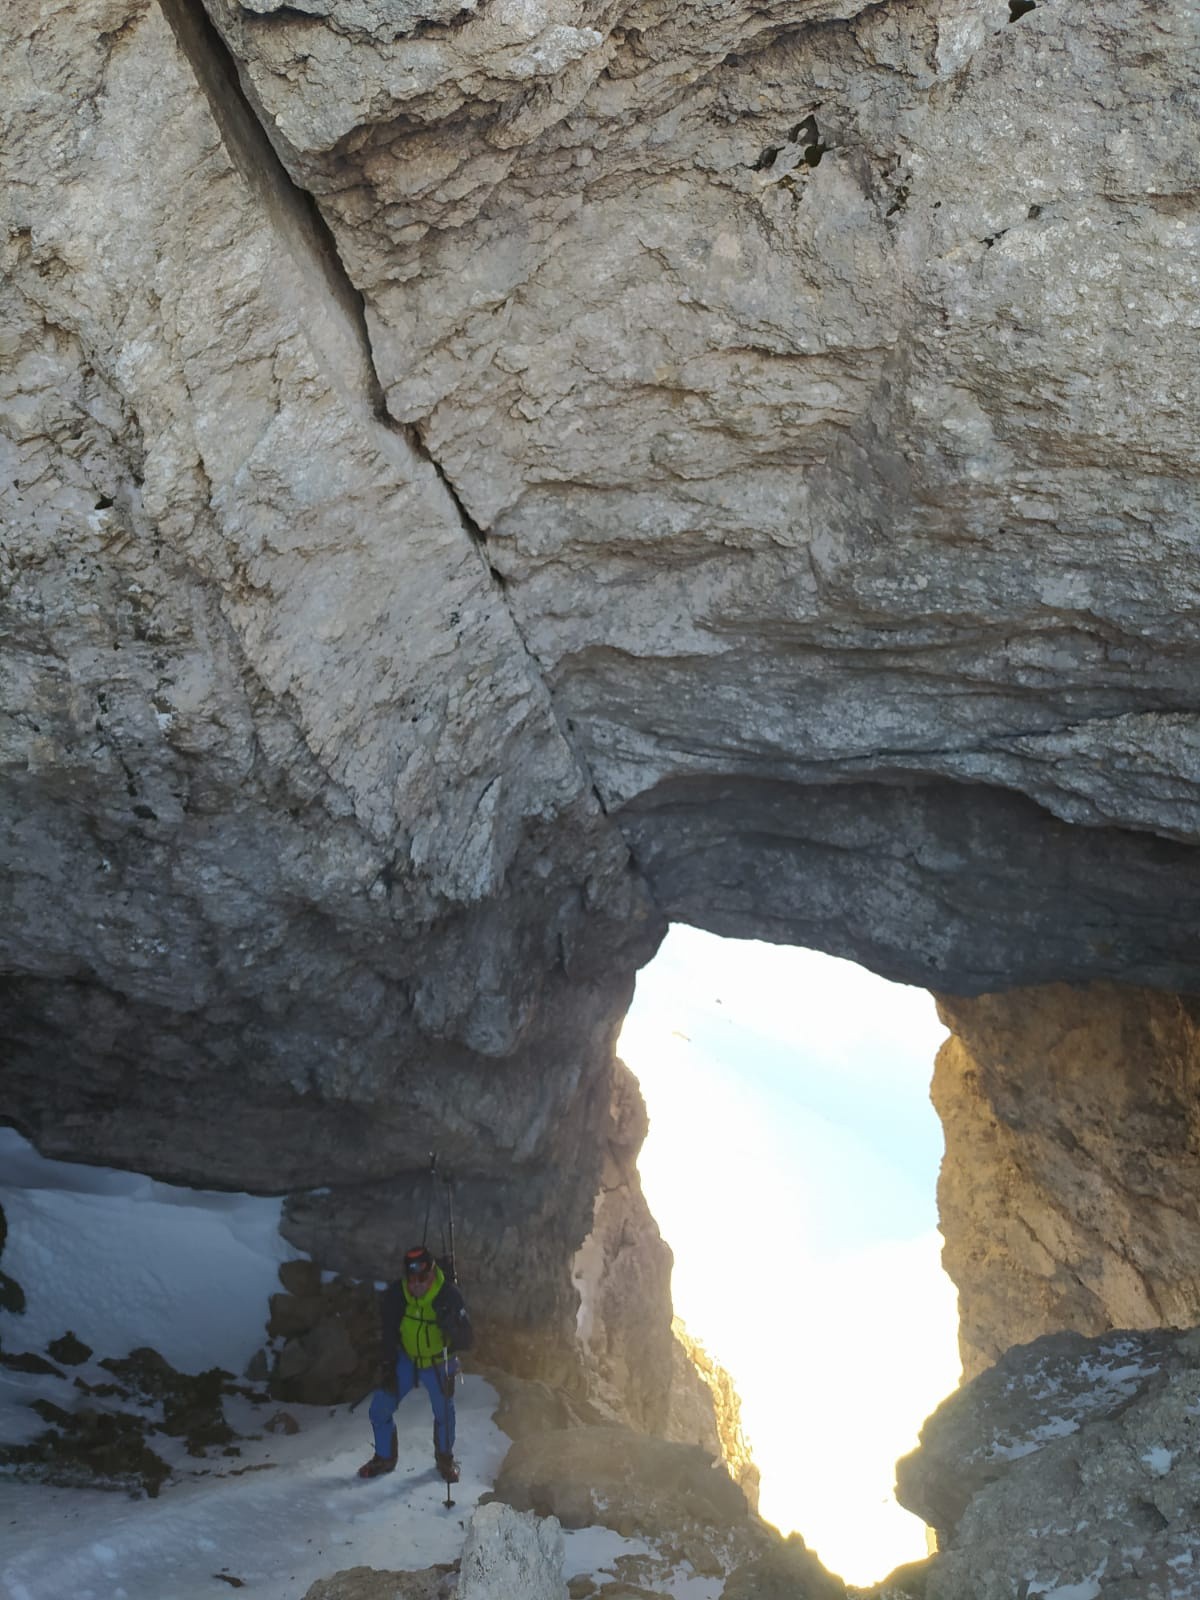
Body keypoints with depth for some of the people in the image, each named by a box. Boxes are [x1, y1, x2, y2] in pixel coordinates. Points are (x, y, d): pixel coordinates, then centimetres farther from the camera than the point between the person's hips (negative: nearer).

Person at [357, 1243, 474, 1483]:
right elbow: (388, 1332, -3)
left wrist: (452, 1326, -51)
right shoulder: (395, 1293, -22)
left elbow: (466, 1341, -31)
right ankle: (384, 1458, 29)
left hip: (438, 1363, -2)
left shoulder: (448, 1295, -29)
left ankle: (445, 1458, 43)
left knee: (444, 1413, 13)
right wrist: (388, 1365, -1)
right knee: (379, 1410, 1)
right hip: (406, 1358, 2)